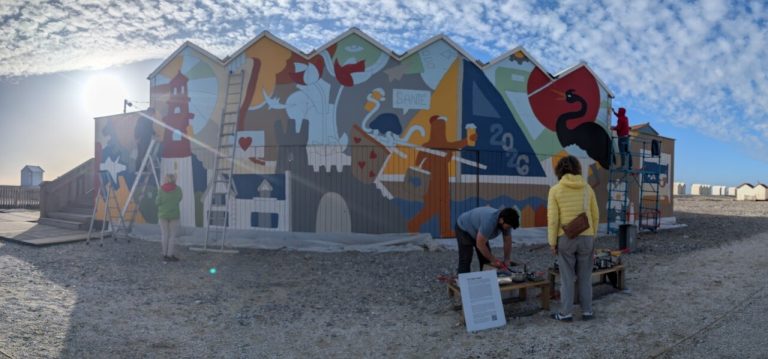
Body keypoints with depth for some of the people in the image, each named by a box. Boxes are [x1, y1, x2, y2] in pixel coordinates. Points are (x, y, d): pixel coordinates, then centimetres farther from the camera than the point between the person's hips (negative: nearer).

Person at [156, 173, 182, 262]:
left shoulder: (161, 189, -5)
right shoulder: (178, 189, -5)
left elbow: (158, 202, -2)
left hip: (163, 214, 2)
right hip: (174, 215, -2)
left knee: (165, 235, 9)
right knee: (172, 235, 3)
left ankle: (165, 254, 11)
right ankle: (170, 255, 0)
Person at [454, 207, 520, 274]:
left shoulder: (505, 223, -18)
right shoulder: (489, 221, -40)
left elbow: (508, 241, -5)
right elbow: (480, 244, -34)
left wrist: (506, 260, -12)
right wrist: (493, 260, -25)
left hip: (476, 228, 8)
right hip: (464, 228, -8)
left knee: (486, 258, 3)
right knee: (465, 260, -15)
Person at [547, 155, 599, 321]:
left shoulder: (555, 190, -10)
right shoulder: (587, 189, 0)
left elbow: (553, 219, -11)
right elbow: (595, 216, 4)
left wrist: (552, 242, -4)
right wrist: (592, 236, 15)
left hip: (566, 239, -2)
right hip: (586, 237, 3)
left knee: (567, 277, 6)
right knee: (585, 276, 13)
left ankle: (566, 313, 10)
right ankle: (587, 311, 18)